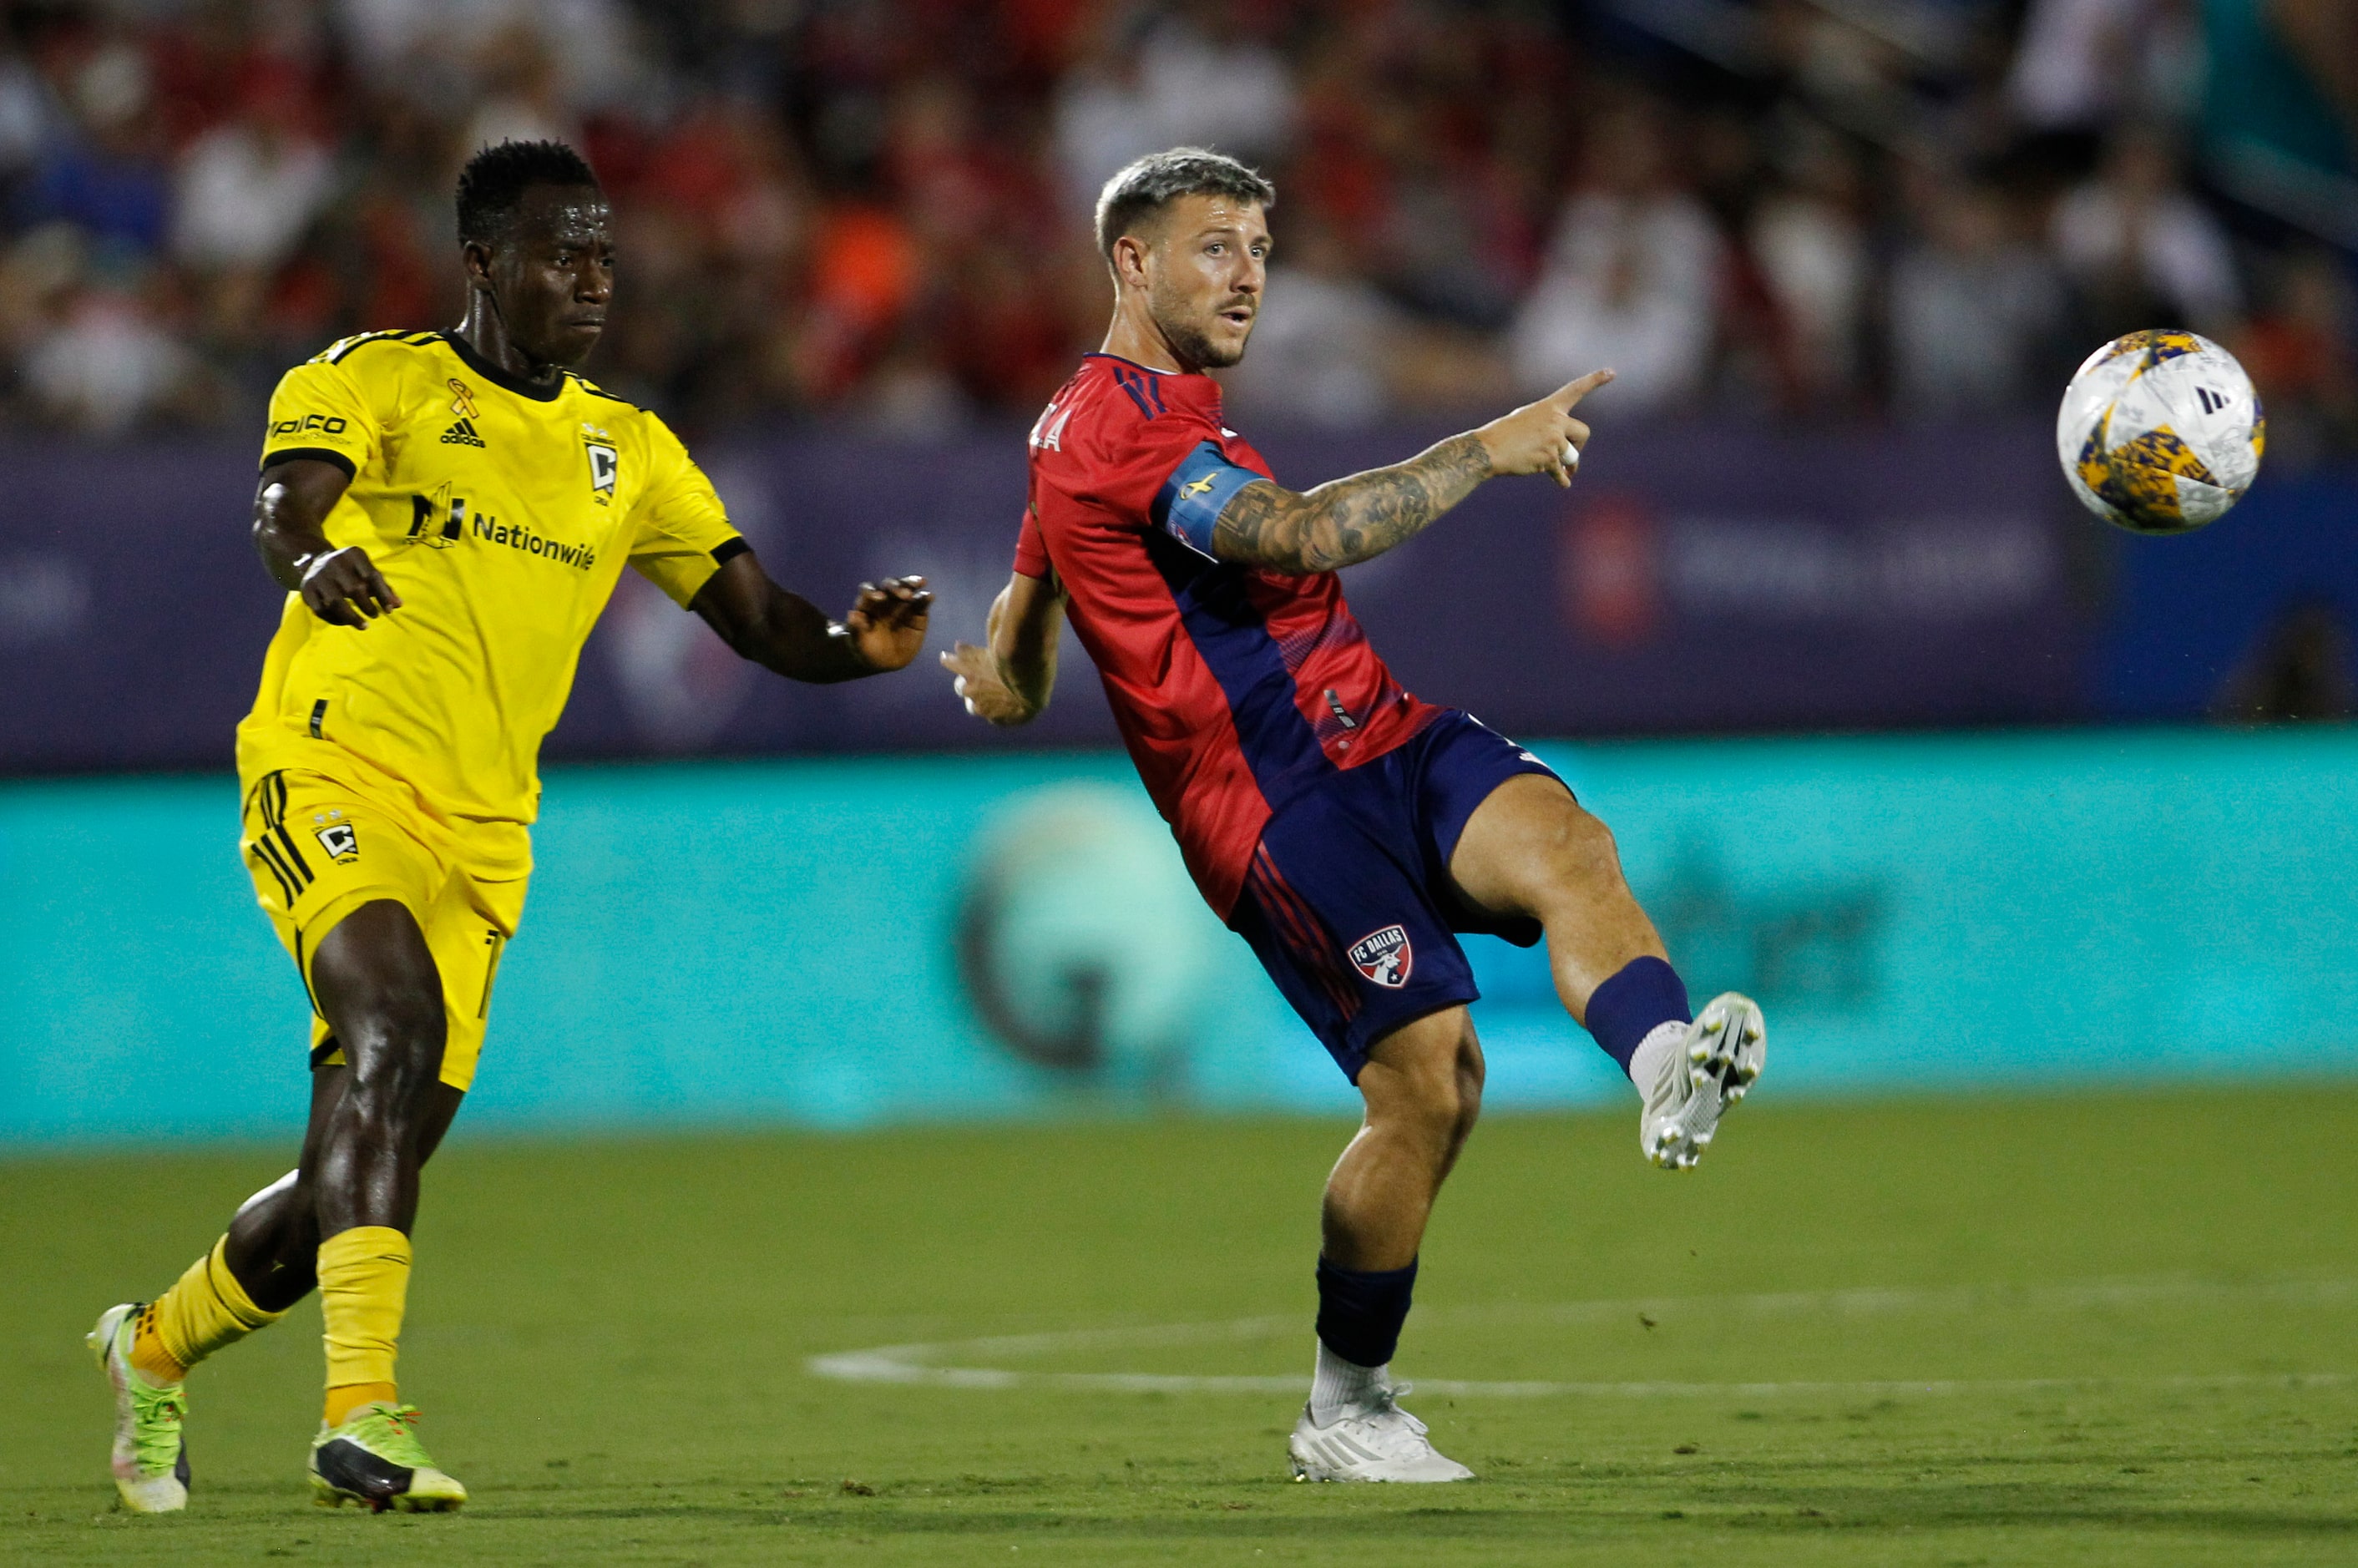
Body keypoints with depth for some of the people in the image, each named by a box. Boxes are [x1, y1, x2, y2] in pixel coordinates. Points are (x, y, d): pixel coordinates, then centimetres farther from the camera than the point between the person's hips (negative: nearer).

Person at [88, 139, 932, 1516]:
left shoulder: (631, 453, 16)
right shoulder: (374, 382, 0)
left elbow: (758, 617, 12)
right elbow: (285, 501, -19)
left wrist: (858, 646, -10)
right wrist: (311, 554, -43)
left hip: (482, 834, 6)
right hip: (335, 775, -6)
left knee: (377, 1152, 6)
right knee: (397, 1030, -30)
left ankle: (157, 1348, 32)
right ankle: (362, 1404, -37)